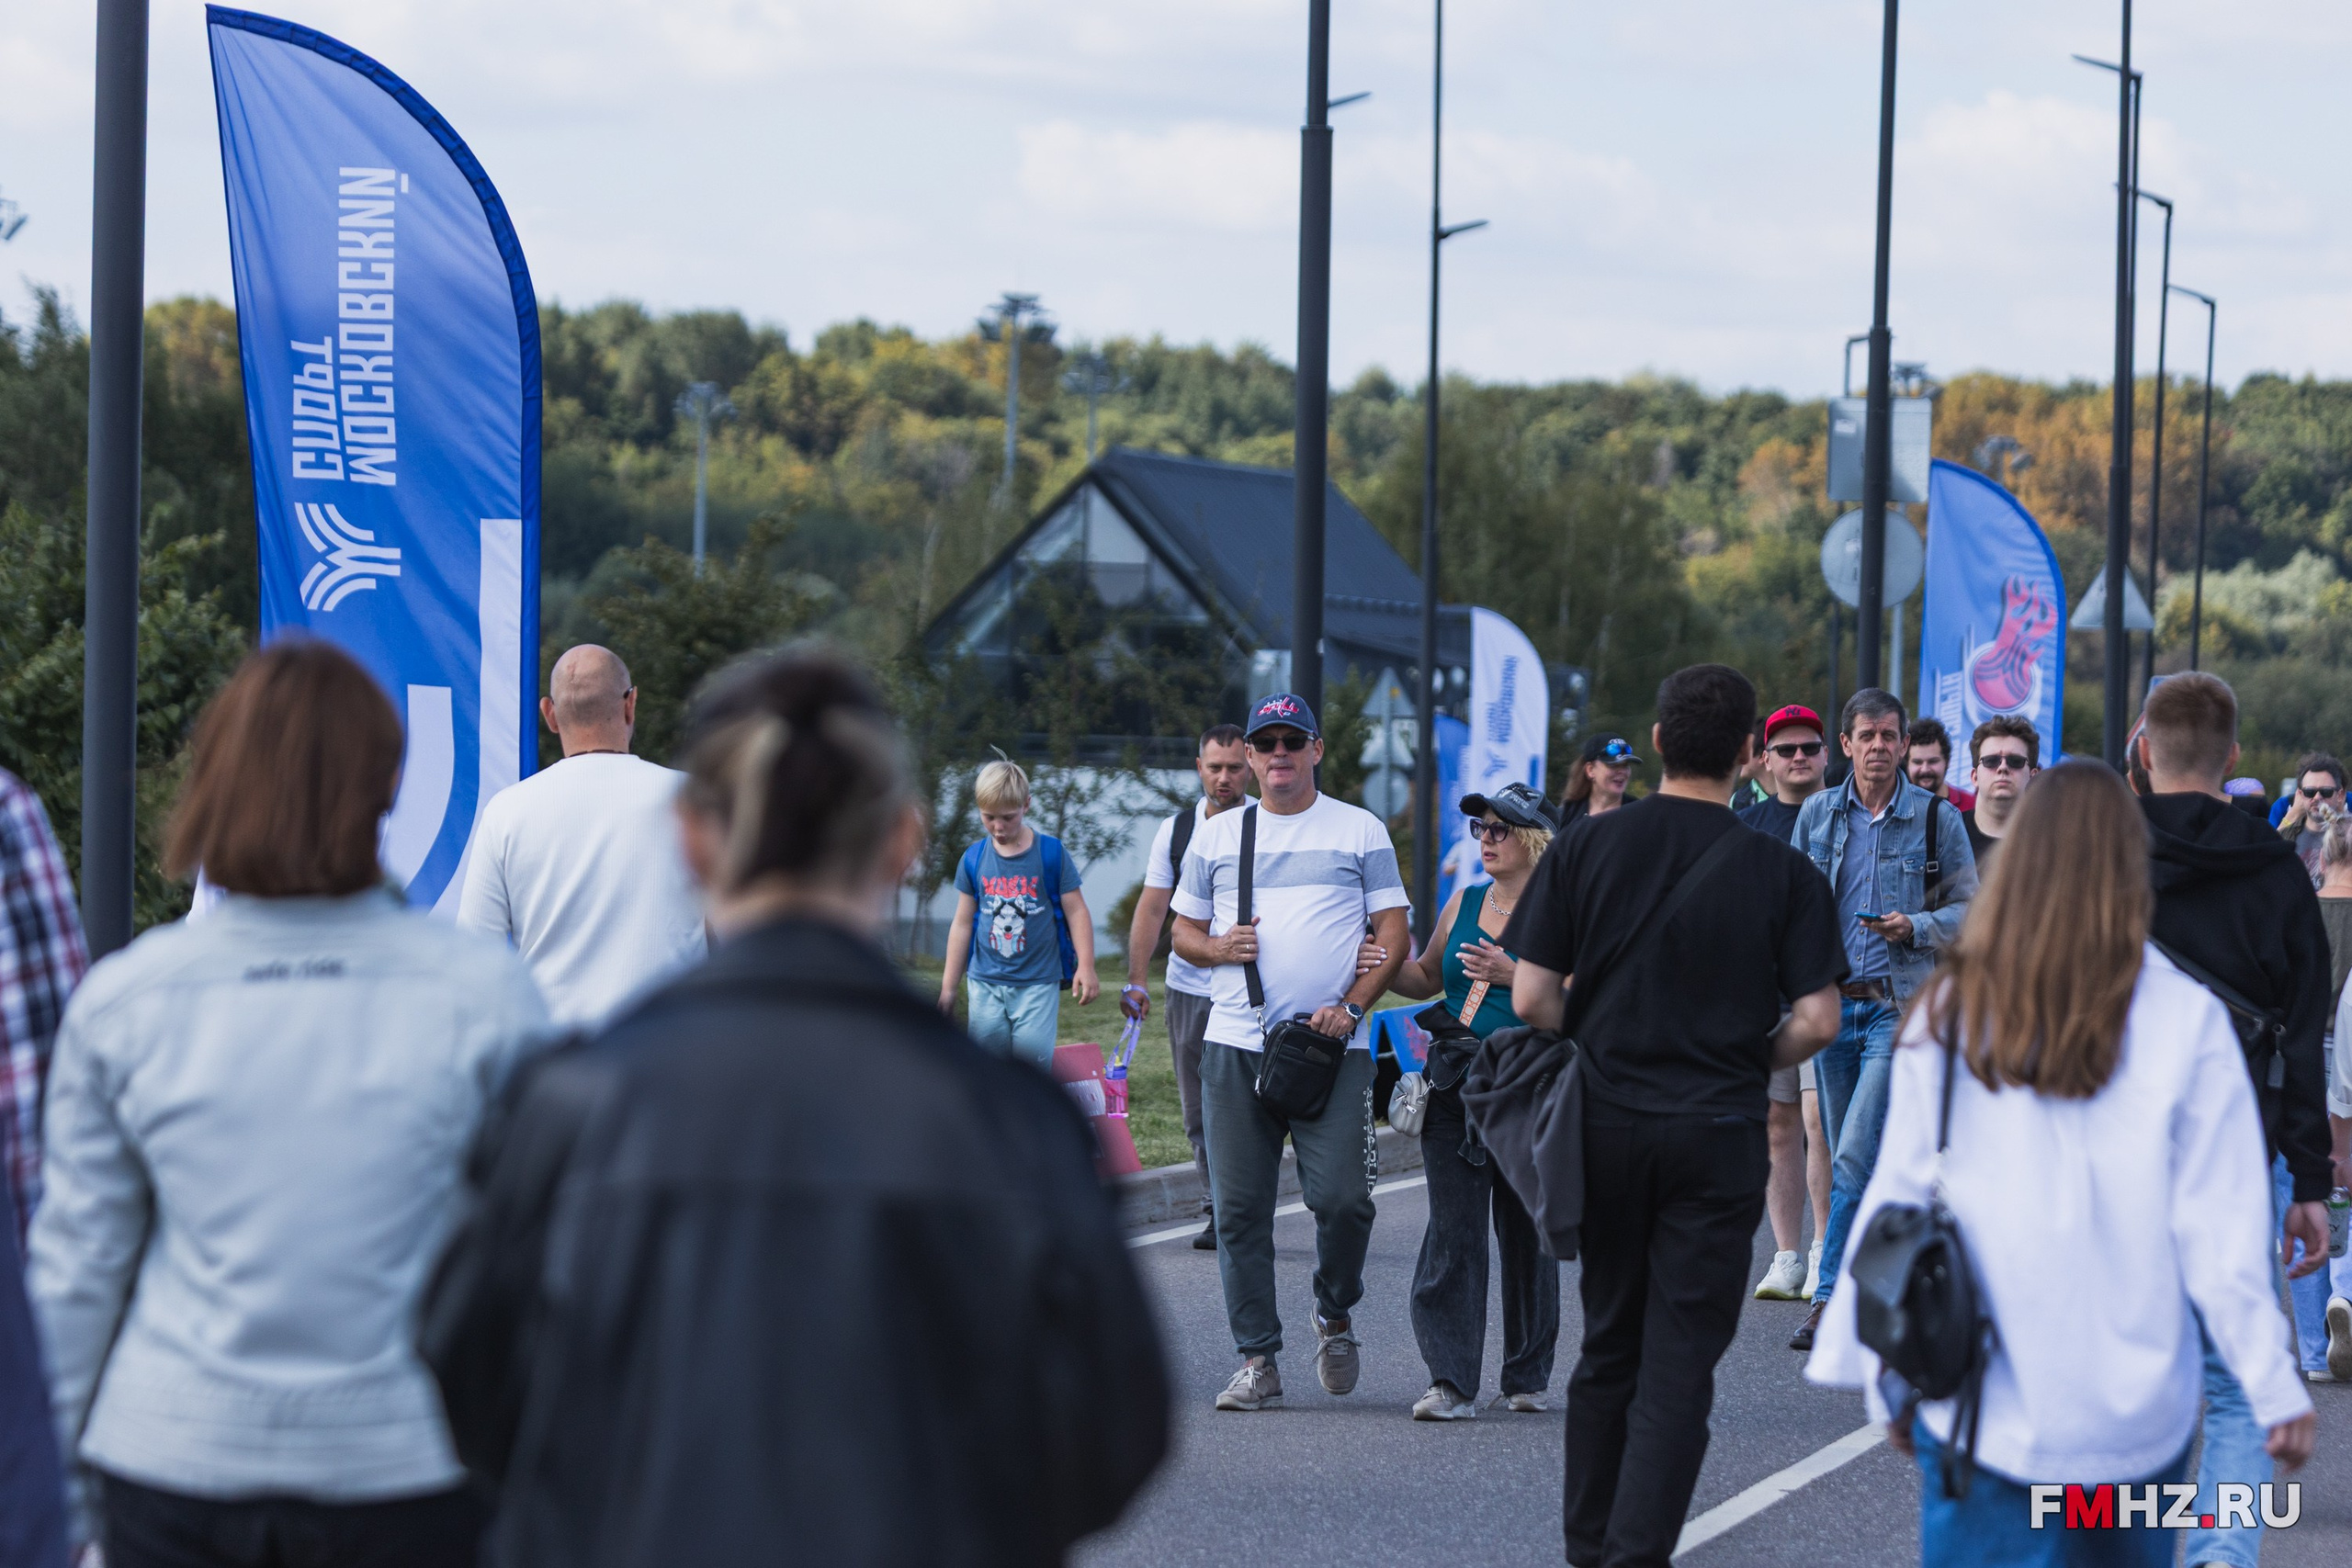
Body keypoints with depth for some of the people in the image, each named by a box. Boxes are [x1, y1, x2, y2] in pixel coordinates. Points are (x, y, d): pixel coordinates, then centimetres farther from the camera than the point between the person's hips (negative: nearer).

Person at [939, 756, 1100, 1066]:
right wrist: (948, 987, 13)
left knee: (1032, 1055, -12)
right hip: (986, 983, 3)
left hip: (1038, 983, -3)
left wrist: (1085, 967, -9)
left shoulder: (1051, 853, -2)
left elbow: (1076, 911, 1)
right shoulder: (973, 859, 5)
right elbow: (962, 923, 11)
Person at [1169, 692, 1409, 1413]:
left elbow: (1393, 933, 5)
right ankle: (1258, 1362, 6)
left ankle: (1334, 1314, 16)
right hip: (1234, 1046, 2)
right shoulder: (1217, 834, 14)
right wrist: (1218, 947, -5)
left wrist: (1350, 1006, -9)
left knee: (1341, 1198, -12)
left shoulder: (1361, 831, 8)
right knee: (1239, 1209, -1)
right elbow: (1184, 932, 18)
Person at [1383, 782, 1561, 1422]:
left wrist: (1513, 974, -21)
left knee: (1527, 1236, 6)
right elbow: (1427, 977, 22)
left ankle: (1527, 1378, 21)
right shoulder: (1464, 903, 13)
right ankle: (1452, 1381, -8)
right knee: (1452, 1231, -6)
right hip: (1456, 1085, 4)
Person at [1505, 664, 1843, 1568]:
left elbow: (1531, 999, -5)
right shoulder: (1781, 872, -5)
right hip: (1718, 1136, -2)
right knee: (1680, 1363, 1)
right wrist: (1748, 1062, 9)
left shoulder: (1584, 849, -2)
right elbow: (1816, 1020, -9)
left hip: (1605, 1122, 2)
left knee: (1608, 1347, 17)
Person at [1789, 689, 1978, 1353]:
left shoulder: (1937, 818, 0)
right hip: (1832, 1000, 4)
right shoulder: (1817, 815, 8)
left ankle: (1831, 1297, -12)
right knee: (1846, 1158, 9)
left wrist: (1917, 928, -15)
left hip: (1899, 1004, -4)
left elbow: (1969, 907, 3)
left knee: (1855, 1158, -14)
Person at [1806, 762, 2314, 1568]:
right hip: (2132, 1408, 0)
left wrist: (1885, 1378, 10)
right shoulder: (2185, 1022, -6)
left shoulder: (1950, 1015, -2)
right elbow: (2220, 1235, -5)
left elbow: (1897, 1200, 1)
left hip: (1980, 1409, 0)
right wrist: (2276, 1391, 3)